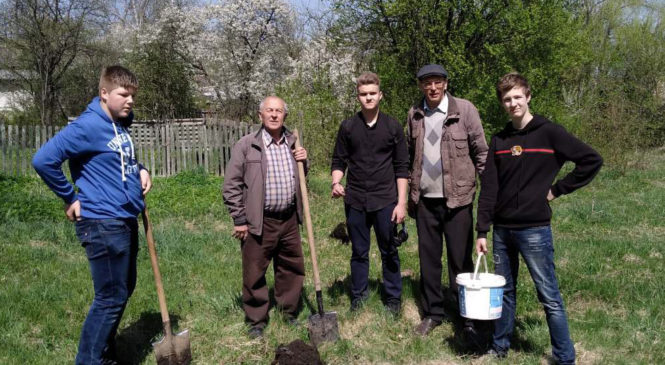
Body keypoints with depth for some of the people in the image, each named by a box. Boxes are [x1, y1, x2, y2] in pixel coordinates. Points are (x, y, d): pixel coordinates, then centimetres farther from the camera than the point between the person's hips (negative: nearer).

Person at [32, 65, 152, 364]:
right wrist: (70, 199, -12)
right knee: (110, 299, -2)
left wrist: (140, 170, 5)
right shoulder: (88, 126, -16)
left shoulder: (122, 124, 11)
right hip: (103, 224, -9)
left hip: (126, 221, 9)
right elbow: (43, 160, -21)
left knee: (123, 292, 18)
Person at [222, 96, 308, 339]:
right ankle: (256, 321, 21)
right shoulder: (246, 145, -5)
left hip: (289, 219, 5)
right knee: (255, 274, 4)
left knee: (292, 269, 14)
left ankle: (290, 314, 33)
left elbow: (301, 179, 23)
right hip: (259, 222, -4)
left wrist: (304, 161, 1)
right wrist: (239, 220, -7)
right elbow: (231, 186, -5)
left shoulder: (293, 143, 10)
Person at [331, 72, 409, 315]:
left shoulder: (393, 127, 1)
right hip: (355, 201, 1)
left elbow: (402, 168, 0)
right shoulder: (348, 127, 4)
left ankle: (393, 299, 21)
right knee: (359, 252, 12)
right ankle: (358, 296, 26)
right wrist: (336, 182, -12)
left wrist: (401, 202, -5)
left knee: (389, 252, 8)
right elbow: (339, 161, 8)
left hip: (385, 201, -1)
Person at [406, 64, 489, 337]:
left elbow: (481, 151, -2)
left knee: (461, 260, 4)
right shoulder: (414, 115, 6)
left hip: (457, 198, -4)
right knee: (428, 259, 12)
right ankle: (432, 313, 27)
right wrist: (411, 194, 14)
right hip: (425, 199, 4)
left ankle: (468, 317, 17)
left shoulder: (464, 109, -5)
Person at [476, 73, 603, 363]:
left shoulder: (549, 133, -5)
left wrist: (557, 189, -5)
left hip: (535, 229, -5)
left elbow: (592, 160, -5)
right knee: (504, 292, 15)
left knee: (549, 297, 0)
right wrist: (482, 231, 1)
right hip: (502, 230, 5)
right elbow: (488, 188, 4)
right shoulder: (499, 140, 7)